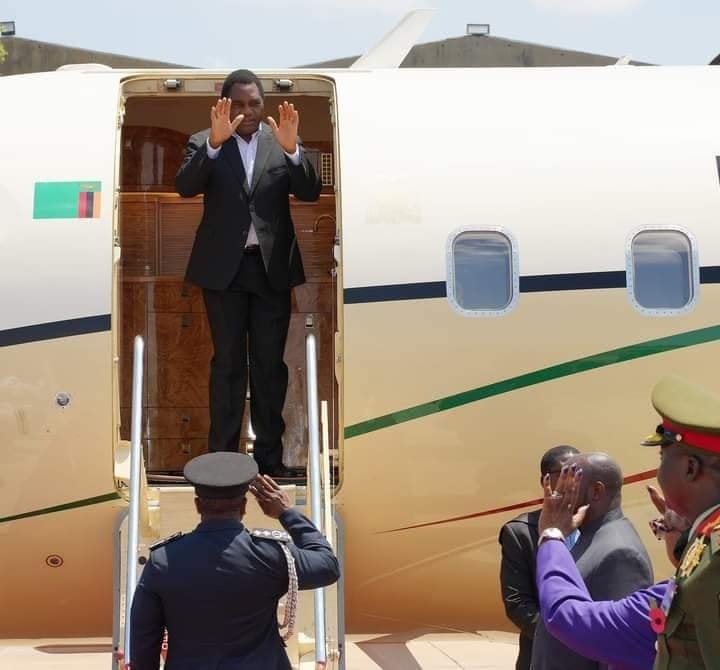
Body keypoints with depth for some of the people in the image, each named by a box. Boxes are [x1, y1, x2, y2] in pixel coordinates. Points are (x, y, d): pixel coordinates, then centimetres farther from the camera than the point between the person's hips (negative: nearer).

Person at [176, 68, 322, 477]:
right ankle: (223, 456, 13)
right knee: (228, 363, 6)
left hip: (272, 266, 1)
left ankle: (270, 456, 16)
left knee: (270, 363, 7)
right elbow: (185, 187, -15)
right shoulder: (204, 143, 0)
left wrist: (292, 149, -24)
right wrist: (215, 143, -30)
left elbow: (311, 192, -7)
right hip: (224, 266, -1)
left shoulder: (283, 143, 3)